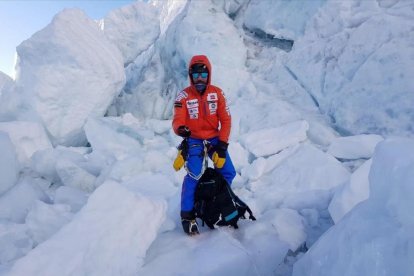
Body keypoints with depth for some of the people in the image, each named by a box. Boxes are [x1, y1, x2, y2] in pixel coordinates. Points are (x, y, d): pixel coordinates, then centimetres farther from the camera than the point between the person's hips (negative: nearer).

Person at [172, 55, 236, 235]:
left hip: (214, 138, 3)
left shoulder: (217, 93, -3)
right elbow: (177, 120, -17)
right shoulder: (184, 96, -10)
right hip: (194, 140, -3)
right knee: (193, 175, -19)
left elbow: (225, 120, -3)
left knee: (228, 172, -4)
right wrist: (180, 129, -41)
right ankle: (187, 215, -1)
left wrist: (222, 144, -10)